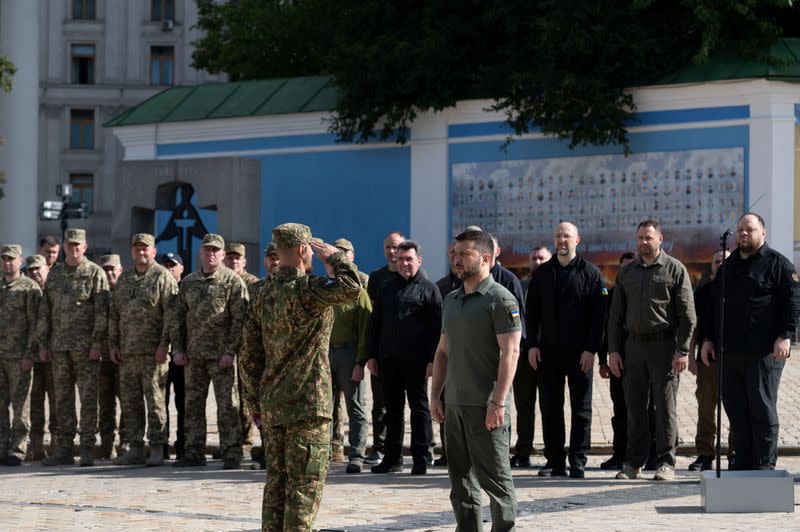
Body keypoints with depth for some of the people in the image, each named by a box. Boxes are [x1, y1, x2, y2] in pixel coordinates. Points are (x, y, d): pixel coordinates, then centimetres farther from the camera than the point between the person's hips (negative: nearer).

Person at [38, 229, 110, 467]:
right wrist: (43, 343, 9)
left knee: (88, 397, -4)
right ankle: (63, 449, 10)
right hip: (59, 347, 5)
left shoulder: (95, 273, -1)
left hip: (85, 347, -5)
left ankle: (87, 449, -2)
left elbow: (101, 311, -7)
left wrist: (97, 343, -14)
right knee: (62, 398, 7)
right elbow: (45, 310, 16)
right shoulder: (55, 274, 14)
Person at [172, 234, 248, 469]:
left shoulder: (233, 281, -2)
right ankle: (194, 452, 14)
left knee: (227, 406, -4)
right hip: (193, 355, 5)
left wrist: (231, 351, -14)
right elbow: (179, 317, 16)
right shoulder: (189, 282, 13)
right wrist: (178, 349, 7)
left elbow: (240, 319, -7)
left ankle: (231, 454, 0)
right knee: (193, 405, 8)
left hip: (221, 355, -5)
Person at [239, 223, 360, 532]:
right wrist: (334, 256, -12)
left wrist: (255, 398, 20)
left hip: (272, 404, 8)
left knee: (276, 481, 12)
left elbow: (249, 354, 13)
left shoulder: (264, 296, 11)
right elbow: (351, 288, -31)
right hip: (308, 402, -8)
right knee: (306, 483, -3)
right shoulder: (306, 290, -15)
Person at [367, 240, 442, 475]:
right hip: (388, 359, 5)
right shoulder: (387, 289, 16)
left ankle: (421, 458, 1)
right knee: (392, 408, 9)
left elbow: (437, 328, -4)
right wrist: (372, 356, 10)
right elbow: (375, 323, 17)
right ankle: (393, 458, 14)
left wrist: (432, 359, -12)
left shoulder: (428, 289, 1)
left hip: (416, 360, -5)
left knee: (419, 407, -1)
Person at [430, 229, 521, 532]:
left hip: (486, 405, -8)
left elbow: (511, 352, -14)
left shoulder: (500, 299, -8)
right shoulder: (451, 300, 16)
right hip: (454, 405, 8)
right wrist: (435, 395, 13)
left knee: (494, 477, -4)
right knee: (461, 476, 10)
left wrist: (498, 402, -19)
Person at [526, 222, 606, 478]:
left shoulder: (590, 273, 0)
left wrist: (591, 349, -12)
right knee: (550, 407, 4)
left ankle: (578, 462, 5)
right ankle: (554, 461, 10)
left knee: (581, 408, 1)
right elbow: (532, 311, 11)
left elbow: (599, 314, -5)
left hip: (579, 353, -3)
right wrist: (532, 345, 1)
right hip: (548, 351, 3)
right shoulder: (542, 273, 10)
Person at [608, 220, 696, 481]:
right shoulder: (627, 271, 13)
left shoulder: (675, 269, 0)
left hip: (664, 344, -4)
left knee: (665, 406, -2)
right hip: (633, 344, 4)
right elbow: (616, 314, 15)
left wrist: (683, 351, -11)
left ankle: (667, 463, 3)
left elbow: (687, 314, -3)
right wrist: (613, 350, 6)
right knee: (634, 407, 5)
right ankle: (634, 462, 12)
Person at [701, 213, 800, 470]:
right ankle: (743, 462, 14)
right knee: (736, 410, 6)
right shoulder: (728, 266, 19)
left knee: (762, 408, -4)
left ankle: (765, 464, 1)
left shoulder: (777, 264, -1)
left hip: (764, 352, -6)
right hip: (730, 352, 6)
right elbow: (713, 306, 24)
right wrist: (708, 338, 18)